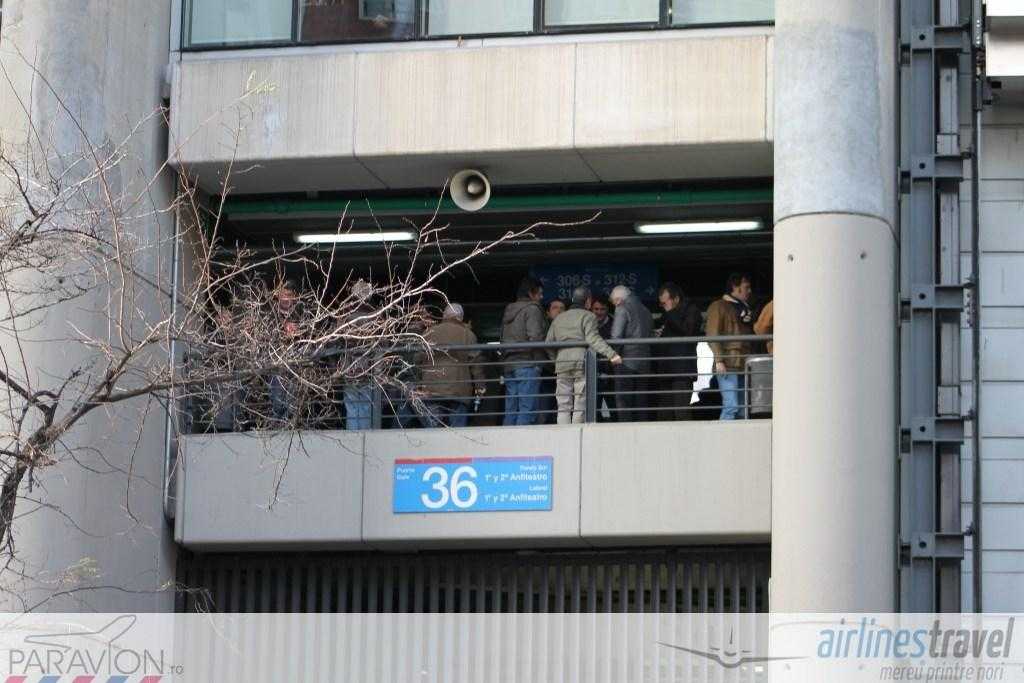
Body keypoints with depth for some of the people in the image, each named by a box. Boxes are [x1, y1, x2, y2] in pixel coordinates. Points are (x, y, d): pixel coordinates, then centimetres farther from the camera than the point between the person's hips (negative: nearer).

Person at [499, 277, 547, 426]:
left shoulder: (508, 311, 20)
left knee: (510, 411, 7)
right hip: (528, 363, -8)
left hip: (509, 364, 8)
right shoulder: (532, 309, -5)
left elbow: (503, 340, 18)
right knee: (527, 409, -10)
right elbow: (535, 337, -15)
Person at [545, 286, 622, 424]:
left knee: (563, 407, 3)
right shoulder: (588, 316, 2)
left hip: (561, 365, 4)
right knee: (580, 407, -2)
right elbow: (592, 339, -14)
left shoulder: (558, 319, 19)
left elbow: (549, 343, 15)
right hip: (582, 363, -4)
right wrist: (611, 354, -21)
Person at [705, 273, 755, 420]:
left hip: (744, 365, 8)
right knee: (732, 406, -17)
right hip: (728, 366, -8)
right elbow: (713, 336, -9)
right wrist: (719, 360, -18)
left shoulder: (745, 309, 24)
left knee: (742, 407, 5)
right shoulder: (718, 307, 0)